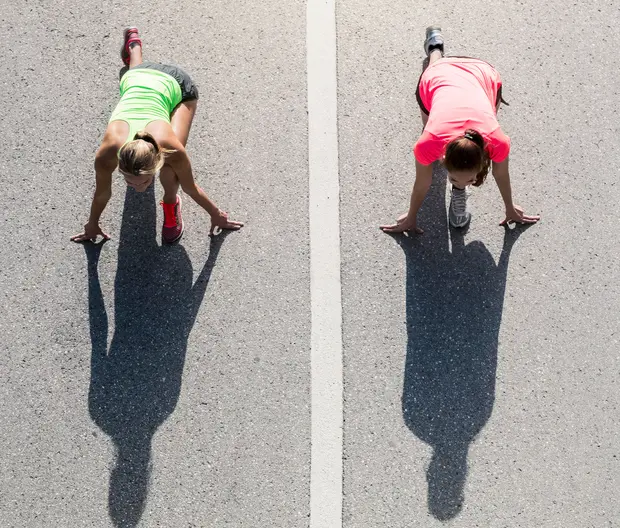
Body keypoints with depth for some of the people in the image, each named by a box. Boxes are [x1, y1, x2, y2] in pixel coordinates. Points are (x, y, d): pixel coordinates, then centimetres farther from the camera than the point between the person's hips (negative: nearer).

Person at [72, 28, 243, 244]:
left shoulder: (170, 147, -42)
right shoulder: (108, 152, -39)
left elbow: (191, 188, -20)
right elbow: (102, 193, -17)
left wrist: (217, 215, -5)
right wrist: (92, 224, 0)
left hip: (176, 85, -2)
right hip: (135, 80, 2)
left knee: (169, 170, -21)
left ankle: (171, 203, 13)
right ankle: (133, 43, 76)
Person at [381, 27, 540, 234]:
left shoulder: (495, 141, -41)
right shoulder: (429, 142, -43)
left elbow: (501, 175, -17)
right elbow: (422, 182, -21)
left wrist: (510, 209, 2)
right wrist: (411, 217, -3)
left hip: (484, 74, 0)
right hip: (438, 75, 0)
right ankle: (435, 45, 63)